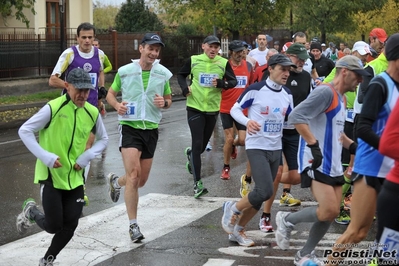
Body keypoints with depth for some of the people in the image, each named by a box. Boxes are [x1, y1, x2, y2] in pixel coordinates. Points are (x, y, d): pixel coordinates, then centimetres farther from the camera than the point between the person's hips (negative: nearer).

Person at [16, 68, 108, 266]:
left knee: (70, 225, 3)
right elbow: (24, 131, -12)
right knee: (53, 226, -4)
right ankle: (31, 212, 29)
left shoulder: (92, 113, -2)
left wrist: (87, 156, -4)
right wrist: (45, 157, -20)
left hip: (75, 177, 5)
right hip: (51, 175, -5)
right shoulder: (53, 108, -17)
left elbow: (103, 139, 14)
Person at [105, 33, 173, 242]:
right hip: (129, 127, -3)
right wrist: (117, 105, -14)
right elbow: (110, 94, 9)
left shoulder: (163, 73, 2)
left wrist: (164, 102, -11)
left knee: (141, 180, 11)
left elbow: (169, 100, 13)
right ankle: (133, 225, -9)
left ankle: (116, 182, 46)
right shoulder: (125, 71, -3)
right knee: (134, 174, -18)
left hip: (151, 129, 4)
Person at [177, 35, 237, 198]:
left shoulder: (223, 63, -2)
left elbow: (233, 81, 0)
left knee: (203, 145, 15)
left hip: (213, 109, 2)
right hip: (195, 107, -2)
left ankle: (191, 154, 52)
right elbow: (181, 75, 11)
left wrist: (221, 84, -20)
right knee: (197, 144, -9)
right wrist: (185, 88, -7)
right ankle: (197, 183, -7)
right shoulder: (193, 60, -2)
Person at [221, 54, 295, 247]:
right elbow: (234, 109, -5)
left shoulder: (287, 95, 6)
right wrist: (247, 121, -24)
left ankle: (238, 230, 25)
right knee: (265, 191, -20)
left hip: (275, 149, 7)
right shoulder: (255, 90, -12)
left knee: (261, 195, 9)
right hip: (257, 147, -6)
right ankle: (233, 208, 7)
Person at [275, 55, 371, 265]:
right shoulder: (326, 92, -14)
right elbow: (296, 117, -24)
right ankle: (287, 220, 6)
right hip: (316, 163, -10)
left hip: (333, 164, 10)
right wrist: (314, 145, -28)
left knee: (331, 213, 8)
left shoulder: (340, 98, 17)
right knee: (329, 211, -17)